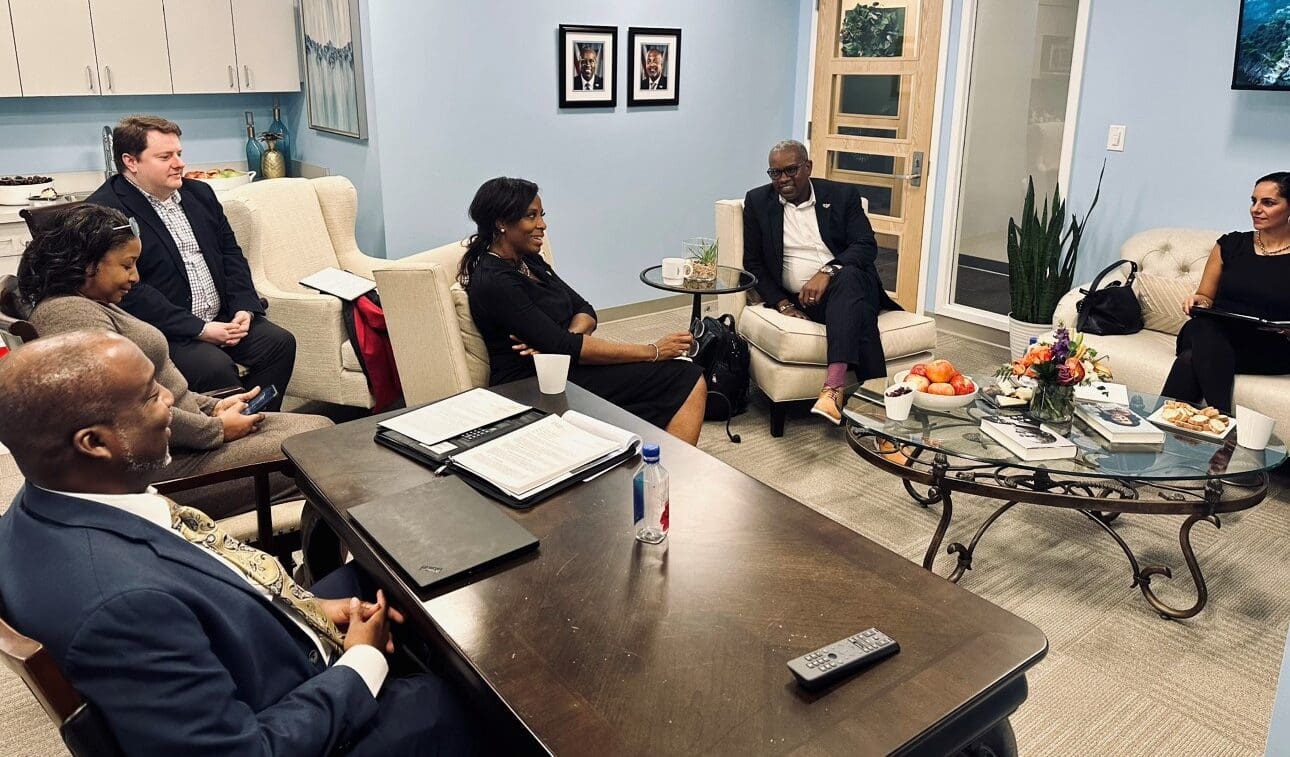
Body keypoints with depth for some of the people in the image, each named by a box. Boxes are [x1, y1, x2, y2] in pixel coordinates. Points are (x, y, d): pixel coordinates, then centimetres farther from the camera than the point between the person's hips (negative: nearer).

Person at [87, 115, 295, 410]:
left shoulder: (199, 193, 13)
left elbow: (230, 253, 15)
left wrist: (244, 307, -2)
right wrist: (199, 329, -20)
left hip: (222, 318, 7)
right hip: (164, 332, -7)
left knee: (280, 341, -11)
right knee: (214, 364, -29)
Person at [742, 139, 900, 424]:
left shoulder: (843, 195, 8)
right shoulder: (758, 202, 10)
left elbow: (867, 246, -3)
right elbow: (753, 263, 8)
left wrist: (827, 272, -22)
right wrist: (783, 305, -7)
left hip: (850, 284, 0)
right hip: (803, 300, 0)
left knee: (847, 277, -37)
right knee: (859, 315, -32)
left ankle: (833, 385, -49)